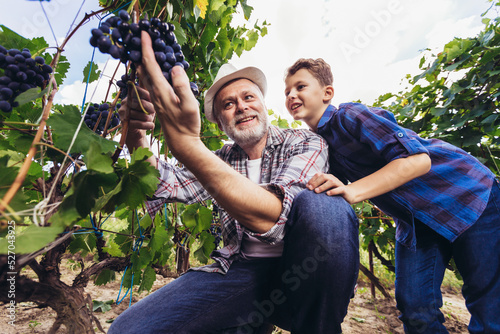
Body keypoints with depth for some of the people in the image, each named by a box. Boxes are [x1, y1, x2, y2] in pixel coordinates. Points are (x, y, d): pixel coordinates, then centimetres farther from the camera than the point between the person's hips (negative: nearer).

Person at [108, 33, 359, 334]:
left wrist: (186, 143, -33)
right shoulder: (221, 160, 11)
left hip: (301, 275, -2)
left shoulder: (307, 144, -5)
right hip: (240, 272, 4)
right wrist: (136, 135, -18)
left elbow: (269, 216, -24)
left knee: (324, 207, -34)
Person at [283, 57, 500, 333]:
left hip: (467, 194, -5)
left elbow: (417, 159, -29)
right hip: (414, 220, 5)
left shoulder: (350, 115, -20)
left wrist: (353, 191, -40)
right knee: (415, 311, -3)